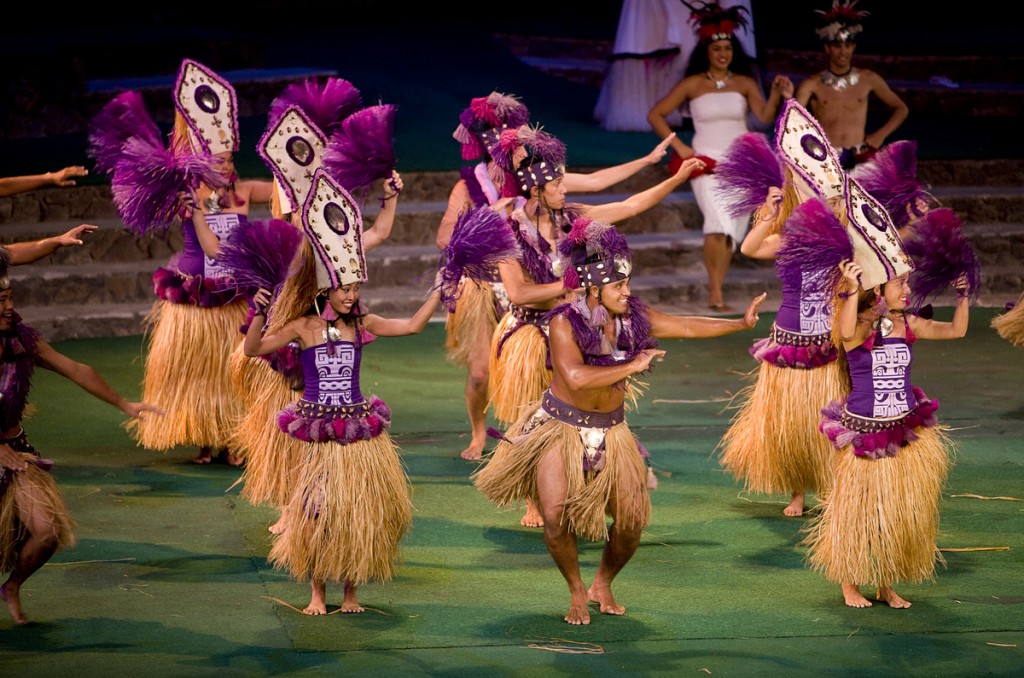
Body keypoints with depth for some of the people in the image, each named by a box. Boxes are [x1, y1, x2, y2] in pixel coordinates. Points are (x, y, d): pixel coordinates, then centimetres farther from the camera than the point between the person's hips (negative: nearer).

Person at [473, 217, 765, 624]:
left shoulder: (633, 317, -6)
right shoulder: (564, 322, -21)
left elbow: (687, 327, 1)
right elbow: (576, 377, -33)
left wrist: (741, 323, -4)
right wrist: (632, 366, -30)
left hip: (609, 430, 4)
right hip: (560, 426, -4)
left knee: (633, 519, -3)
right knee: (556, 516, -16)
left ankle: (603, 585, 24)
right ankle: (577, 592, 10)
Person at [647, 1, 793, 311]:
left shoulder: (745, 84, 5)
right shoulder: (692, 84, 2)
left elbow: (765, 116, -8)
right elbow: (655, 115, 6)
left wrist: (777, 96, -28)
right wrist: (679, 147, -2)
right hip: (706, 163, -3)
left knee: (730, 233, 4)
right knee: (719, 221, -23)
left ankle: (716, 294, 15)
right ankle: (716, 293, -19)